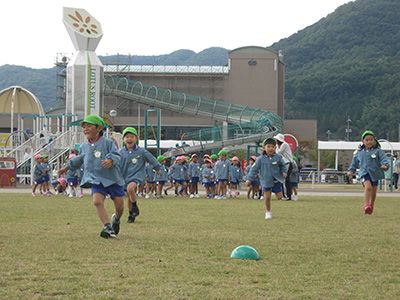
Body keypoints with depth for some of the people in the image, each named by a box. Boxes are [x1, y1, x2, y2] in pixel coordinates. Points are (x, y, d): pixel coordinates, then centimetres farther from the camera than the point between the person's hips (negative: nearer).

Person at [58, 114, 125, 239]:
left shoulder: (107, 143, -6)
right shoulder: (84, 146, 9)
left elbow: (116, 155, -15)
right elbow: (79, 159, 27)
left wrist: (111, 160, -37)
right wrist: (67, 167, 33)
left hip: (113, 178, -3)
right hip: (96, 180, 3)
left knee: (119, 206, 2)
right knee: (97, 201, -24)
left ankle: (116, 219, 38)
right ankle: (108, 227, -25)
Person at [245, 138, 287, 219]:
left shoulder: (278, 157, -5)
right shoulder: (260, 159, -8)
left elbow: (282, 165, 14)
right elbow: (254, 169, -5)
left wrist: (283, 172, -5)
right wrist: (249, 179, -11)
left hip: (276, 180, 1)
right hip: (266, 181, -1)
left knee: (279, 197, 2)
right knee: (267, 197, 0)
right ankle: (268, 212, 21)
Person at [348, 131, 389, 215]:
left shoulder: (378, 151, -4)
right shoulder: (359, 152, 6)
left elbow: (384, 159, -14)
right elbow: (355, 162, 22)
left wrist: (385, 165, -34)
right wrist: (351, 170, 18)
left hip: (375, 174, 1)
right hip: (364, 174, -1)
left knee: (373, 193, 10)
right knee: (368, 187, -27)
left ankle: (371, 205, 37)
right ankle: (366, 205, -31)